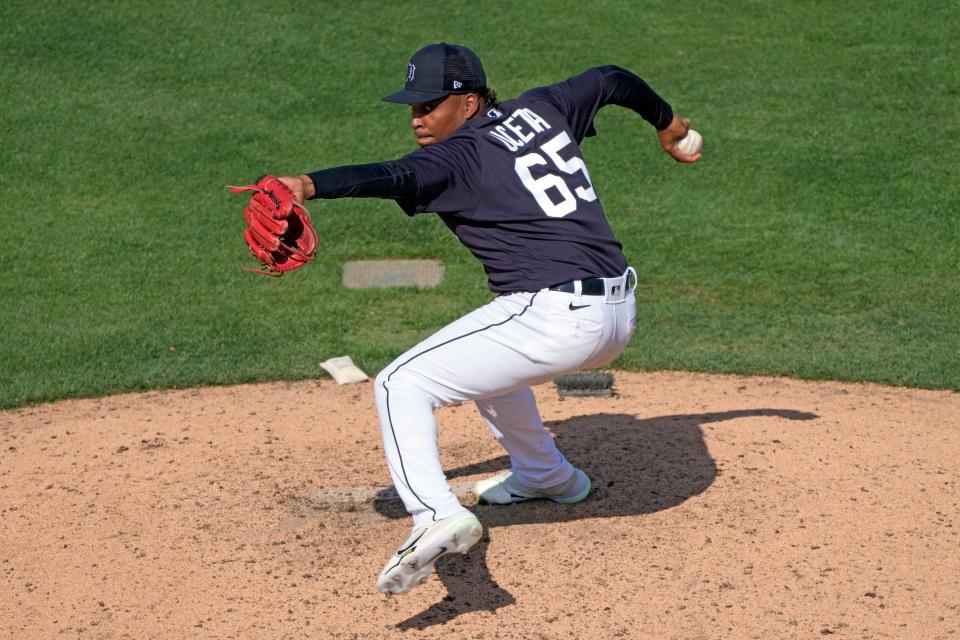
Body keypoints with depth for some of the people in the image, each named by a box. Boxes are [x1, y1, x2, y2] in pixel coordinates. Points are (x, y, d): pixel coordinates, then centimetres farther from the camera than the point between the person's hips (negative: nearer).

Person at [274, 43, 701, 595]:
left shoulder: (459, 156, -6)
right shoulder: (541, 109, 15)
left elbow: (392, 178, -26)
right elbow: (613, 80, 30)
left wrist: (309, 185, -41)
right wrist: (667, 125, 47)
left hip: (556, 317, -9)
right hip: (622, 315, 9)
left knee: (401, 385, -6)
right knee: (489, 356, 36)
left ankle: (438, 514, -26)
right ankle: (547, 475, 48)